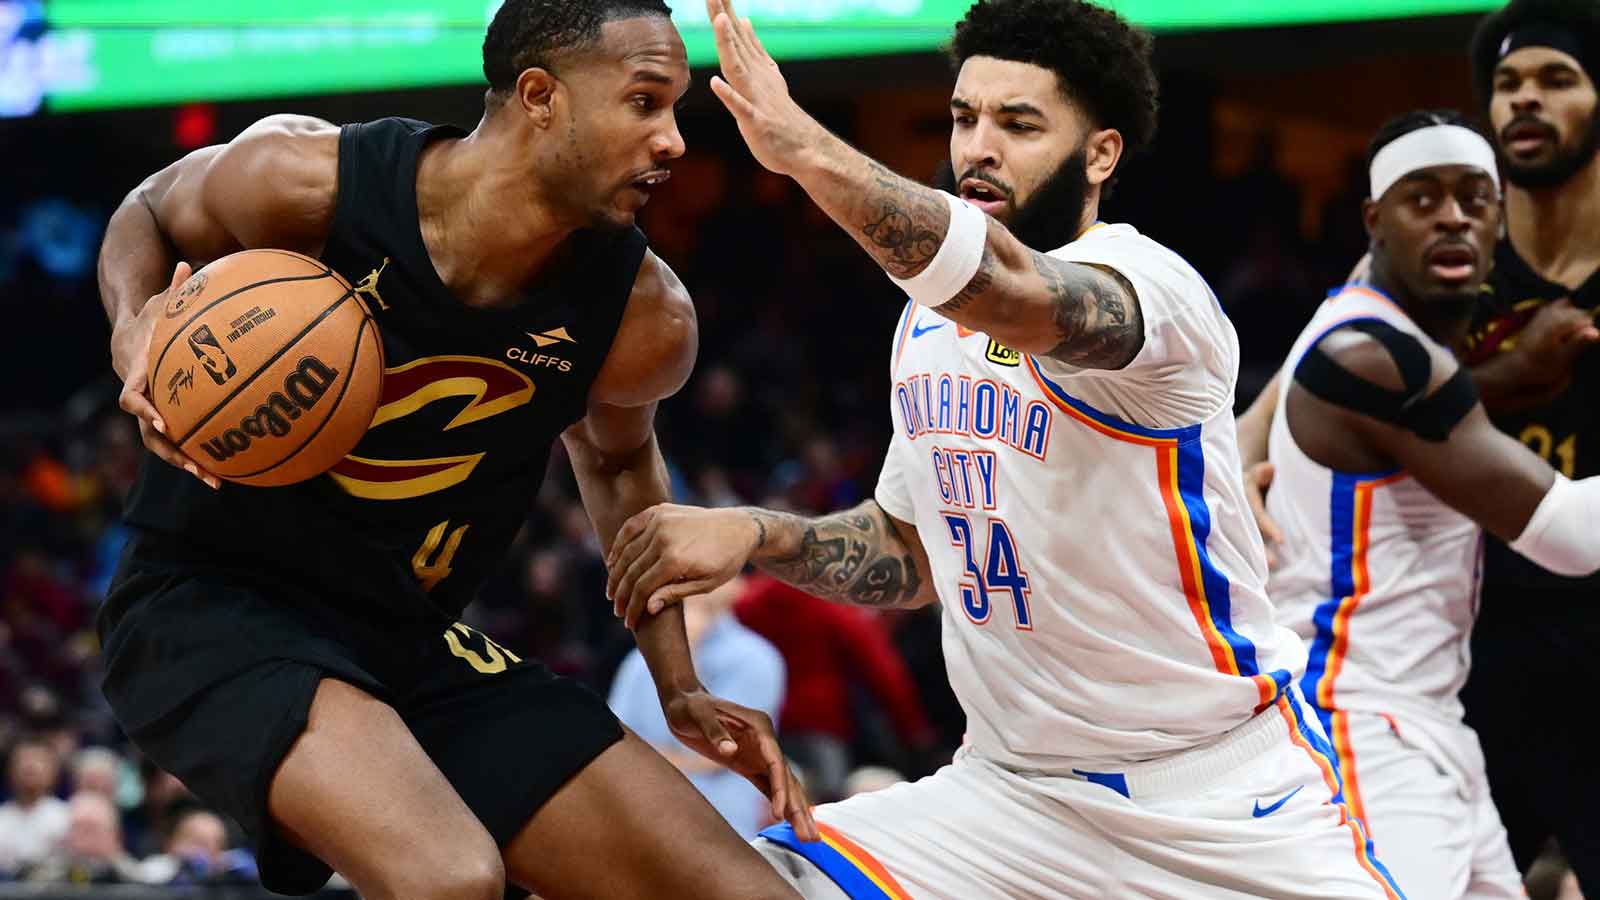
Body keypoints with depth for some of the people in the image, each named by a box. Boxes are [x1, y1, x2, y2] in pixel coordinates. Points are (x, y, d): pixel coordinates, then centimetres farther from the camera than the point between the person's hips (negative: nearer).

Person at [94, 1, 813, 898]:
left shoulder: (643, 319, -9)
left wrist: (680, 690, 11)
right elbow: (152, 214, 6)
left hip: (417, 642, 5)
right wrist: (135, 326, -17)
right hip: (211, 608, -5)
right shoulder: (305, 179, -19)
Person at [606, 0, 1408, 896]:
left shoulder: (1149, 284, -18)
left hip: (1232, 799, -6)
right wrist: (754, 536, 2)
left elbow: (1009, 292, -42)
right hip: (1016, 789, 6)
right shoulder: (928, 322, 7)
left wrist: (800, 143, -49)